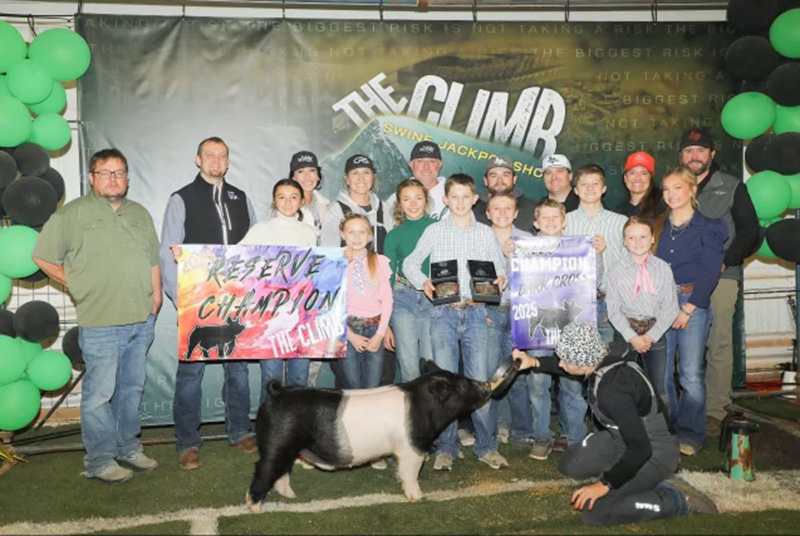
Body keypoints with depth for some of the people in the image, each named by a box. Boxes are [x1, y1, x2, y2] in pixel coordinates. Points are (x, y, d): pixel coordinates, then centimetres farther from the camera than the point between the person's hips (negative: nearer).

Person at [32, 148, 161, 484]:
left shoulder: (140, 214, 15)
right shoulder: (73, 213, -2)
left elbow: (153, 259, 18)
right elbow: (42, 257, -1)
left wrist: (156, 294, 7)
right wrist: (77, 286, -3)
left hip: (141, 320, 5)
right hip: (100, 322, -5)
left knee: (132, 389, 14)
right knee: (99, 393, -2)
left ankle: (128, 449, 27)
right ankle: (99, 461, 10)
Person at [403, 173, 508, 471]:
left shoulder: (486, 233, 11)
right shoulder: (434, 232, 7)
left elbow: (500, 266, 14)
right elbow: (410, 263, 10)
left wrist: (500, 279, -8)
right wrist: (423, 283, -9)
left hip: (476, 312, 1)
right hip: (444, 312, -1)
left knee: (480, 380, 0)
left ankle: (486, 446, 13)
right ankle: (445, 448, 10)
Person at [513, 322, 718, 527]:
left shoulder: (612, 390, -35)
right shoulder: (606, 356, -12)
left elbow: (640, 449, -32)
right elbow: (570, 365, 14)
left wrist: (604, 485, -27)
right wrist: (535, 363, 6)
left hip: (655, 451, -9)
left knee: (594, 511, -20)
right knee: (569, 465, 10)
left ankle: (678, 500, -6)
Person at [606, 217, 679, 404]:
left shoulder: (663, 268, 1)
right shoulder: (617, 270, -2)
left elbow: (670, 307, -1)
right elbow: (613, 309, -4)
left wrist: (651, 335, -10)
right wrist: (632, 337, -13)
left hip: (655, 332, 1)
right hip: (625, 333, -1)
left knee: (658, 387, 6)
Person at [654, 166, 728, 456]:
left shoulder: (708, 227, 2)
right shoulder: (658, 227, 13)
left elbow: (710, 273, -4)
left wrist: (689, 307, -11)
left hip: (693, 304, -4)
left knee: (691, 375, -5)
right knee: (660, 373, 3)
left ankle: (690, 435, 6)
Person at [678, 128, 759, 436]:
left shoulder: (732, 187, 9)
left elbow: (750, 232, 6)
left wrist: (725, 261, -8)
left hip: (721, 276, -2)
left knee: (719, 343, -6)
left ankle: (714, 412, 0)